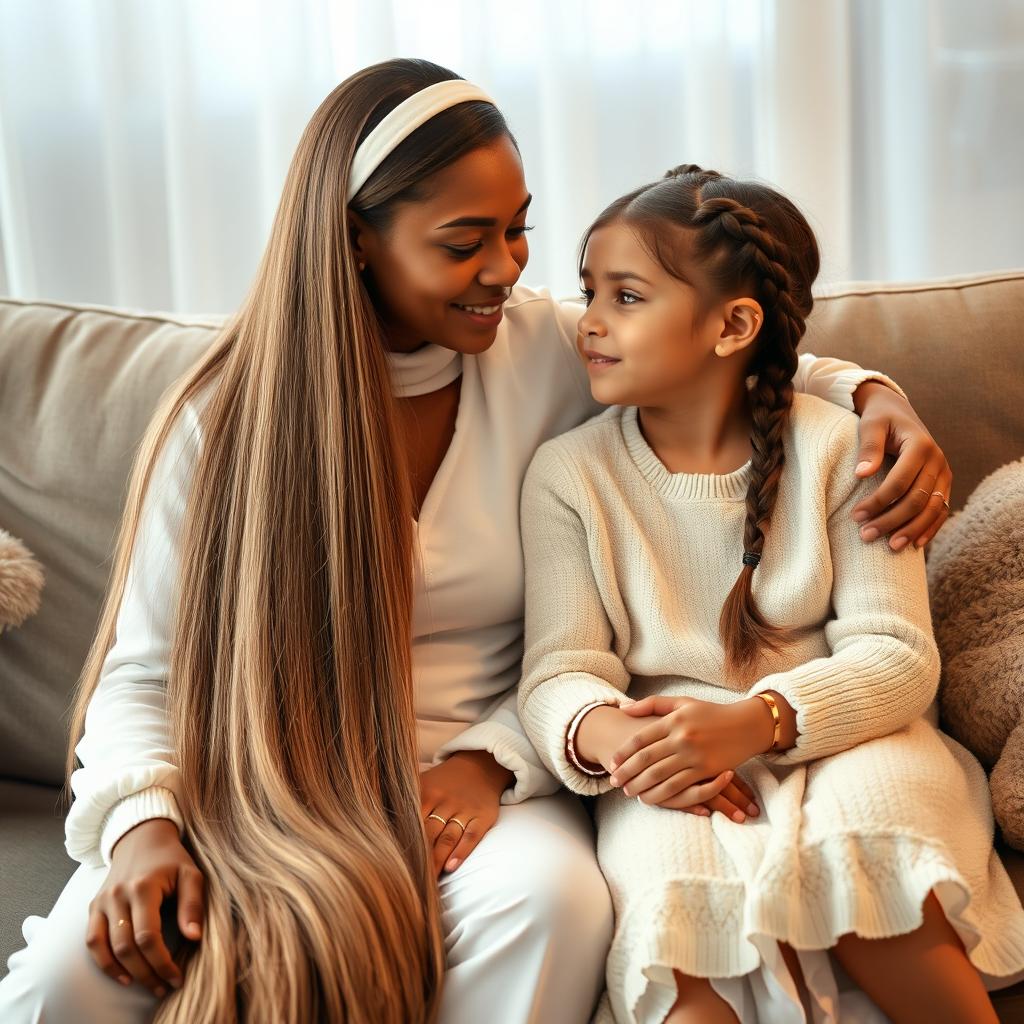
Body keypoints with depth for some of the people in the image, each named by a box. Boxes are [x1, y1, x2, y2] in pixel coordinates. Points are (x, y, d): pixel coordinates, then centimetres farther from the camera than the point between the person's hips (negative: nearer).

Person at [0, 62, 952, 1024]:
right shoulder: (226, 421, -5)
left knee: (555, 899, -35)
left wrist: (872, 394, -11)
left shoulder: (549, 352, -1)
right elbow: (146, 672, -1)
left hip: (475, 774, 2)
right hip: (261, 789, -1)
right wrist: (142, 820, -20)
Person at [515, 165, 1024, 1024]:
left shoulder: (837, 448, -1)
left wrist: (757, 720, -26)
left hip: (838, 745, 1)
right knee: (669, 870, -33)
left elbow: (895, 652, -7)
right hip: (672, 783, 0)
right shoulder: (570, 474, 3)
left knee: (859, 828, -31)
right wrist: (604, 735, -29)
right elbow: (560, 672, -4)